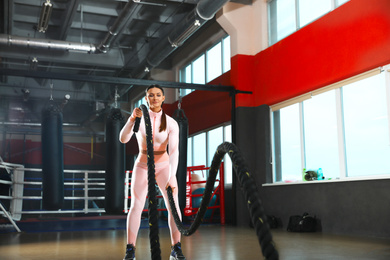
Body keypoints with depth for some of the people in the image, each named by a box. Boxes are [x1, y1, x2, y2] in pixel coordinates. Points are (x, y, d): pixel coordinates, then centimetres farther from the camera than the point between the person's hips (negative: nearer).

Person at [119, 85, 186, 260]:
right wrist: (132, 118, -38)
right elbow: (123, 139, -22)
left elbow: (174, 151, -20)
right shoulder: (138, 118, -8)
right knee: (136, 207, -13)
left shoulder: (171, 123, -11)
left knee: (174, 205, -13)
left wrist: (172, 178, -31)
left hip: (164, 166, 0)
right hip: (142, 167, 0)